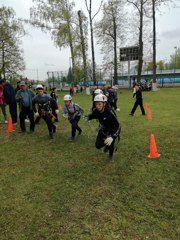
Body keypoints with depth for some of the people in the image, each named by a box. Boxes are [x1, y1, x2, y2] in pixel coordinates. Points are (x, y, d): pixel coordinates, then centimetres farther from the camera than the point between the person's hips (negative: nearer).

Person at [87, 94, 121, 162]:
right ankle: (107, 144, 34)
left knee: (110, 141, -21)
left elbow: (118, 125, -38)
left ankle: (111, 155, 14)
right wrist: (87, 118, -18)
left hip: (112, 130, -4)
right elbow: (91, 116, 3)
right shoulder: (96, 111, -21)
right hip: (103, 129, 4)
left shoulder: (109, 112, -37)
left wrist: (112, 137, -47)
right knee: (98, 145, -3)